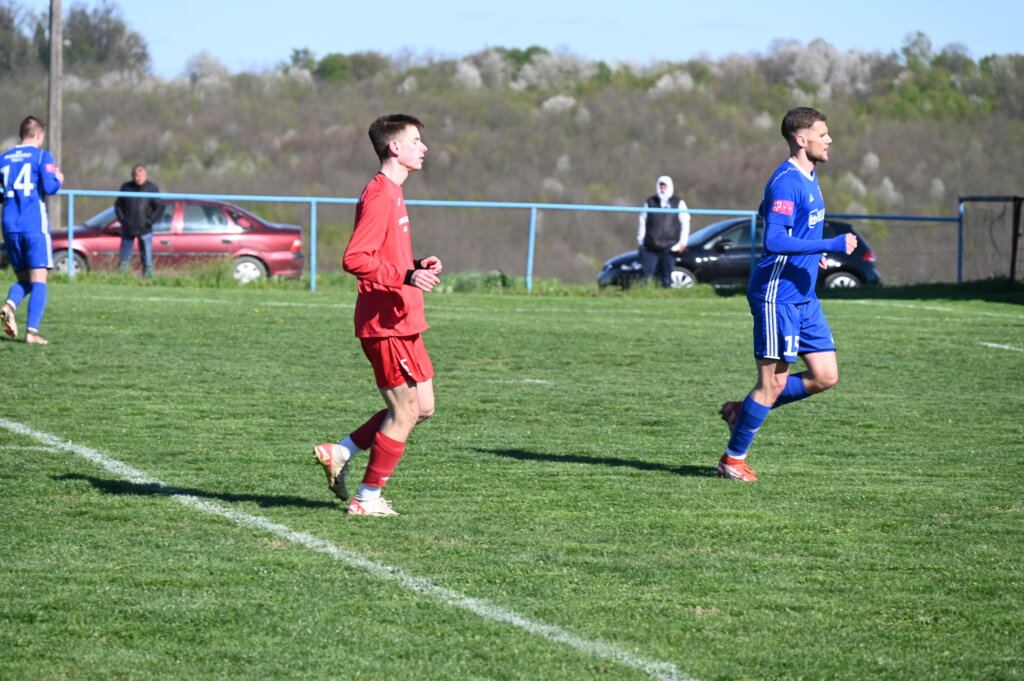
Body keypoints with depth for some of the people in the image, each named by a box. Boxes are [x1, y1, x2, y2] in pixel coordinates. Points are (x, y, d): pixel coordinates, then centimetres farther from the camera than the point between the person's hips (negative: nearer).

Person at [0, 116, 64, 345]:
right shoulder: (41, 156, -1)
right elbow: (49, 187, -11)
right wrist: (58, 180, 10)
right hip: (35, 225, -5)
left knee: (23, 280, 14)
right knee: (39, 280, -2)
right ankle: (32, 331, -13)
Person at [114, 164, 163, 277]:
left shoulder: (152, 188, 0)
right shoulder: (126, 187, 5)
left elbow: (159, 208, 1)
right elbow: (118, 205, 12)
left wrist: (149, 221, -10)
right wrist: (122, 219, -2)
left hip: (144, 230, -2)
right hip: (127, 229, 2)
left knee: (147, 259, -2)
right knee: (125, 259, 3)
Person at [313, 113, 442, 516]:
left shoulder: (393, 194, 18)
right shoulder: (379, 196, -15)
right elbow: (355, 259, -23)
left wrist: (418, 267, 11)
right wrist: (406, 276, -29)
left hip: (403, 321, 10)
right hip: (386, 322, -10)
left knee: (423, 407, 13)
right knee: (405, 412, -4)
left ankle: (340, 453, 18)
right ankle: (367, 499, 6)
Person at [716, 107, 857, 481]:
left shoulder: (809, 176, 14)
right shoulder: (787, 182, -17)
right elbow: (774, 241, -26)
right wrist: (831, 246, -25)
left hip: (803, 296, 9)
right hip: (777, 295, -9)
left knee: (825, 376, 6)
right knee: (774, 381, -4)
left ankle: (743, 411, 19)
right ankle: (733, 458, 9)